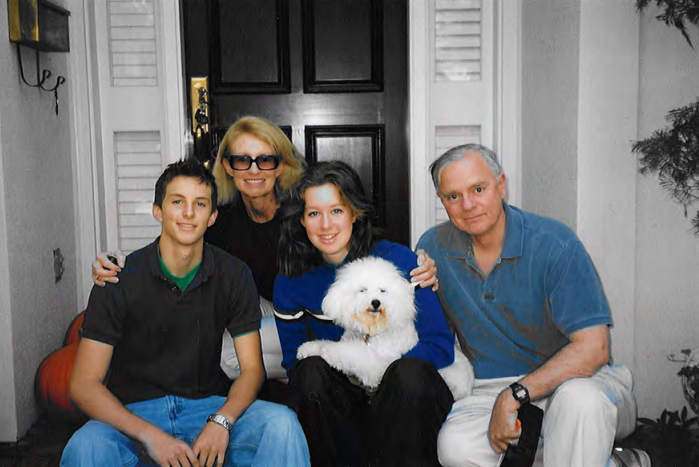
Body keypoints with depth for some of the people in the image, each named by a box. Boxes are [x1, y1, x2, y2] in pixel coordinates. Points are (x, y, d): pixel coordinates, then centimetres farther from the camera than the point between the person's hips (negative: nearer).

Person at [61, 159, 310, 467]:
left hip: (208, 406, 2)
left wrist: (221, 422, -23)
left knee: (282, 423, -26)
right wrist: (151, 436, -25)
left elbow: (251, 367, -2)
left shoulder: (234, 275, -2)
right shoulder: (121, 279, -10)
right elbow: (84, 384, -12)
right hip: (132, 412, -1)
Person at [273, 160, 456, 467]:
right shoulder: (292, 282, -2)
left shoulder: (398, 261, -11)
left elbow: (441, 347, -11)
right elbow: (293, 359, 3)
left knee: (409, 371, -34)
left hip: (407, 400, -2)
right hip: (343, 403, 2)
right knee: (311, 369, -28)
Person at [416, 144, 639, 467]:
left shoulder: (554, 243, -13)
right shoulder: (433, 247, 0)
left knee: (580, 398, -39)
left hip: (569, 379, -3)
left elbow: (592, 348, -18)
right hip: (489, 389, 4)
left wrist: (515, 395, -25)